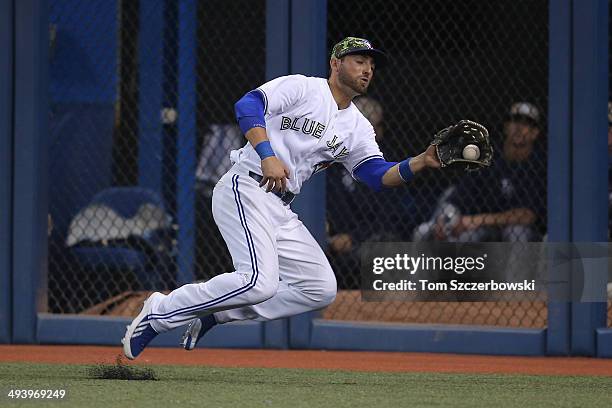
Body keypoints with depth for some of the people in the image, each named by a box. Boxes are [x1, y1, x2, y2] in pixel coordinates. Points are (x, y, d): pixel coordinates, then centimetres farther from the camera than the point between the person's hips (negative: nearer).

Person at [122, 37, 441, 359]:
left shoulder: (357, 128, 18)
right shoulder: (302, 88, -2)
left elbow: (379, 176, 8)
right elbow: (248, 105, -16)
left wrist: (422, 162, -9)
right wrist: (268, 155, -29)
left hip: (281, 210, 8)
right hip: (245, 189, -8)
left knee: (321, 289, -1)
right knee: (260, 281, -27)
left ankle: (213, 313, 4)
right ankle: (160, 313, -13)